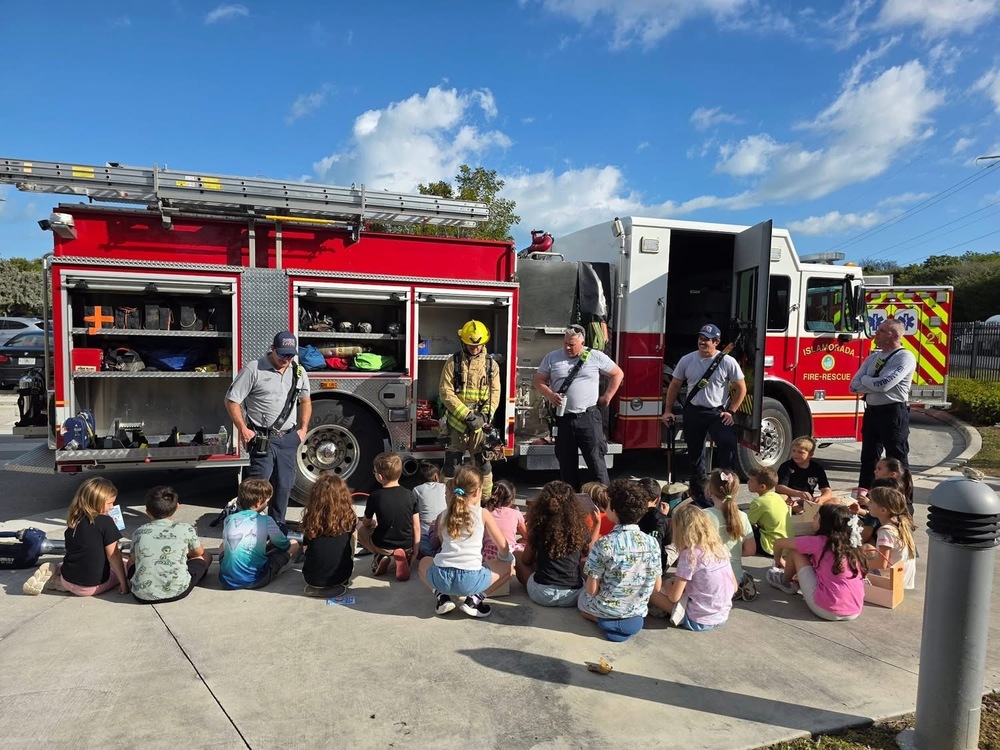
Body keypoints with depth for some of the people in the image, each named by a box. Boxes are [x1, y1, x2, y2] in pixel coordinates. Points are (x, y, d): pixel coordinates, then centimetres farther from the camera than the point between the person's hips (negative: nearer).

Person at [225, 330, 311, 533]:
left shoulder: (298, 372, 7)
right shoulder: (253, 369, -10)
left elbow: (305, 401, 19)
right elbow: (232, 400, -7)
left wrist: (303, 428, 10)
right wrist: (242, 429, -12)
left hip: (289, 439, 5)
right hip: (262, 438, -5)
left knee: (284, 484, 9)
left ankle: (277, 523, 24)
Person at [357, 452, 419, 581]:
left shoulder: (374, 496, -14)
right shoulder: (409, 495, -8)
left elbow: (366, 523, 2)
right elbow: (416, 527, -5)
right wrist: (415, 552, 4)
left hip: (382, 546, -2)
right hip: (407, 547, 2)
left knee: (359, 527, 22)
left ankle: (381, 557, 2)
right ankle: (400, 557, 3)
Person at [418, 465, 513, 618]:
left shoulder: (443, 516, 12)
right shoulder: (483, 514, 5)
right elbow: (503, 547, 9)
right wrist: (503, 557, 31)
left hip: (441, 576, 3)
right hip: (470, 579, -3)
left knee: (424, 562, 38)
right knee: (506, 568, 25)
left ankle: (442, 596, 13)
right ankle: (475, 598, 6)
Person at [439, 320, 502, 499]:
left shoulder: (491, 365, 5)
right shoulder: (453, 363, -2)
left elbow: (495, 394, 1)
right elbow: (445, 392, -8)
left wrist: (484, 415, -15)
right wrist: (466, 415, -16)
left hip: (480, 424, 1)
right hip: (457, 423, -1)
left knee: (483, 464, 7)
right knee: (452, 464, 6)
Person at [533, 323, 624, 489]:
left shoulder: (596, 357, 0)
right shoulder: (552, 357, 4)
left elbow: (617, 374, 9)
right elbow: (539, 380, 8)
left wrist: (607, 397, 5)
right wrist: (550, 395, -10)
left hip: (589, 417, -2)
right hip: (563, 418, 3)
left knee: (595, 459, -4)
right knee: (566, 462, 10)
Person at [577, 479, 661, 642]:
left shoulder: (604, 544, -27)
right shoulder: (652, 543, -14)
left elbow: (591, 590, -20)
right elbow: (656, 587, -3)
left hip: (607, 609, -5)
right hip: (638, 610, 6)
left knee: (581, 595, 29)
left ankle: (605, 620, 5)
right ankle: (631, 619, 14)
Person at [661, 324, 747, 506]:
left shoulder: (728, 362, -7)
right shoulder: (687, 360, 0)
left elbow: (741, 388, -1)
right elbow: (674, 385, 7)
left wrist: (731, 411, -6)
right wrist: (668, 411, 5)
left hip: (718, 413, -2)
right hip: (693, 412, 2)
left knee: (728, 445, -24)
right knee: (695, 455, 10)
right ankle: (699, 494, 26)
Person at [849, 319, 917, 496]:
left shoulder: (905, 357, -10)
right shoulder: (873, 357, 12)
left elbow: (884, 384, -22)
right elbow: (854, 386, 5)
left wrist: (865, 379, -4)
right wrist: (875, 384, -11)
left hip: (893, 413, -7)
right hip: (871, 411, 7)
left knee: (897, 459, -1)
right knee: (869, 455, 16)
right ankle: (862, 495, 28)